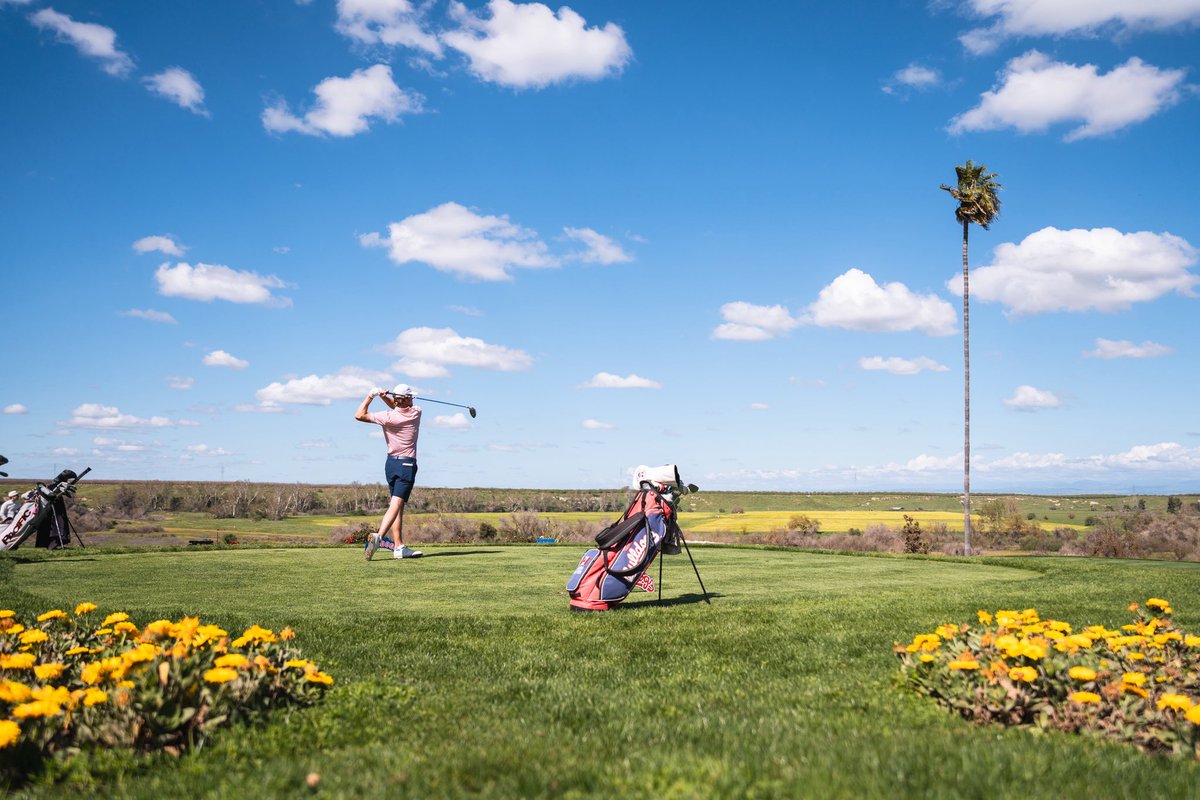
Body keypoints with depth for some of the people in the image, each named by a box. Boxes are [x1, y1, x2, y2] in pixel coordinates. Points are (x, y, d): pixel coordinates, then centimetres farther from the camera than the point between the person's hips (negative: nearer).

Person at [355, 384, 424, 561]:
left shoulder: (387, 416, -6)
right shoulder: (416, 412, -3)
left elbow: (359, 415, 1)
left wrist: (371, 396, 7)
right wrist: (385, 397, -1)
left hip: (390, 463, 3)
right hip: (407, 464, -3)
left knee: (398, 505, 10)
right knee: (396, 504, -12)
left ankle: (400, 547, 7)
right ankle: (378, 535, -32)